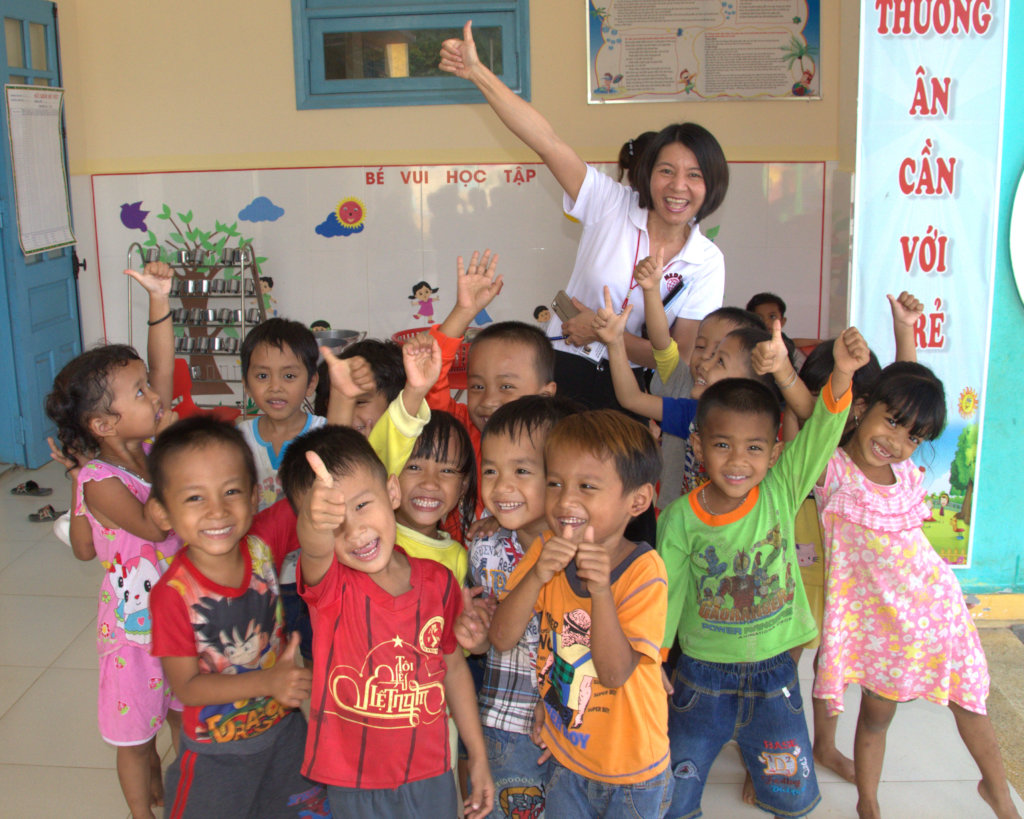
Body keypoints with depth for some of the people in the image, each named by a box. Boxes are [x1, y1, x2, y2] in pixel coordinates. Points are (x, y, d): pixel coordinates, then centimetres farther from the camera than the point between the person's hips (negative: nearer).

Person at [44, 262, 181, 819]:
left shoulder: (149, 444, -5)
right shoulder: (99, 480, -22)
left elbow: (162, 368, -9)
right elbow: (152, 525, -31)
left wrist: (159, 299, -15)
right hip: (135, 627, -6)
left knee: (187, 719, 22)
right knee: (135, 737, 14)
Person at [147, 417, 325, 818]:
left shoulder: (262, 552, -15)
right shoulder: (174, 594, -26)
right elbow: (186, 687, -21)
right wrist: (267, 682, -30)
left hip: (284, 729, 4)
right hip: (217, 751, -4)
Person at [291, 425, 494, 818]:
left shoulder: (438, 580, -5)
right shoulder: (327, 580, -14)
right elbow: (314, 550, -40)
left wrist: (478, 756, 13)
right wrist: (316, 524, -64)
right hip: (353, 784, -2)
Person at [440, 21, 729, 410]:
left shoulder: (707, 262, -1)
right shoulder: (612, 205, -3)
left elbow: (681, 356, -3)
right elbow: (546, 141, -10)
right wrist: (476, 71, -15)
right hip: (562, 370, 0)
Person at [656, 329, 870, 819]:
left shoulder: (781, 493, -12)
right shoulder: (681, 518, -14)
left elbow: (820, 433, -26)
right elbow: (667, 593, -6)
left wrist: (842, 375, -42)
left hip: (774, 673, 1)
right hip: (701, 677, -1)